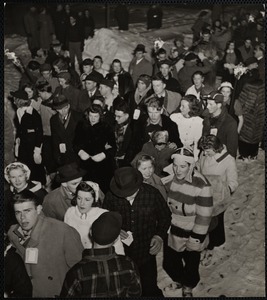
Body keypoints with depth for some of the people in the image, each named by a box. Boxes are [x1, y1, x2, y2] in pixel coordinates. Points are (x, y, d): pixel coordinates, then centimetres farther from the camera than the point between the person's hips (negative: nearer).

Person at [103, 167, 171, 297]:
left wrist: (159, 236, -14)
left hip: (146, 254, -1)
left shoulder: (152, 194, -17)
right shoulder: (111, 196, -16)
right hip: (120, 255, 1)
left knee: (149, 290, 15)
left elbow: (165, 216, 0)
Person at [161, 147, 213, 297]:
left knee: (191, 265, 17)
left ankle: (188, 287, 48)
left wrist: (196, 239, -15)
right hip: (170, 232, 4)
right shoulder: (168, 178, -11)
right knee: (169, 262, 19)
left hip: (190, 234, -4)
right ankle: (178, 280, 51)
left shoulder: (202, 185, -25)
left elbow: (204, 216, -20)